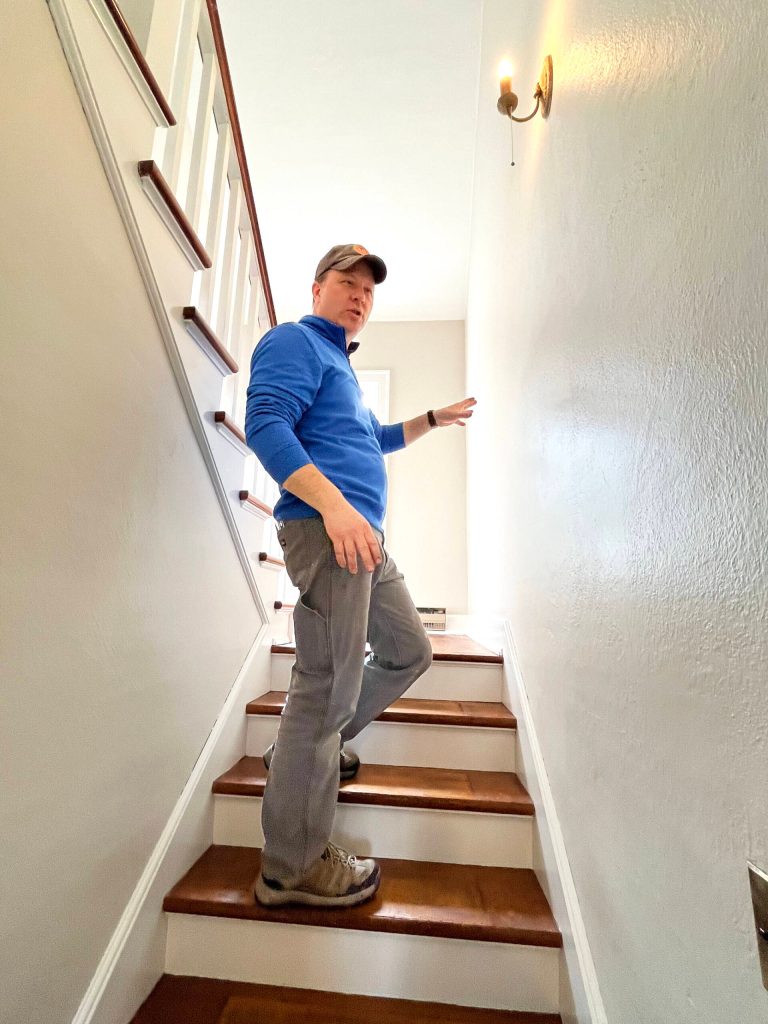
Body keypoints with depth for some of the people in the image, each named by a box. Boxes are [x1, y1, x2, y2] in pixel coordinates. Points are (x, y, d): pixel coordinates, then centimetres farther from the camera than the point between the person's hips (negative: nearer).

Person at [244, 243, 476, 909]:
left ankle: (311, 746, 31)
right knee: (328, 684, -7)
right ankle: (293, 868, 11)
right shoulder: (294, 341, 1)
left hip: (364, 537, 10)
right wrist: (334, 504, -26)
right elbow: (265, 425, -16)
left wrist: (435, 419, 35)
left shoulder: (340, 365, 30)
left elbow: (374, 440, 41)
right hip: (324, 528, -10)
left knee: (409, 654, 17)